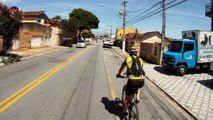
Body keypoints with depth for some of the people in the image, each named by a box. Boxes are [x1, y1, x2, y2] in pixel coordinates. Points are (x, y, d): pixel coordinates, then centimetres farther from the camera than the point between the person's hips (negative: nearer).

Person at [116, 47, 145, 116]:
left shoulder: (128, 59, 13)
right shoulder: (140, 60, 20)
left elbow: (121, 68, 28)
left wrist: (118, 74, 47)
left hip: (132, 81, -2)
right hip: (141, 82, 3)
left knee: (127, 98, 17)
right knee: (138, 86, 41)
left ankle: (124, 112, 30)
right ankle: (138, 97, 23)